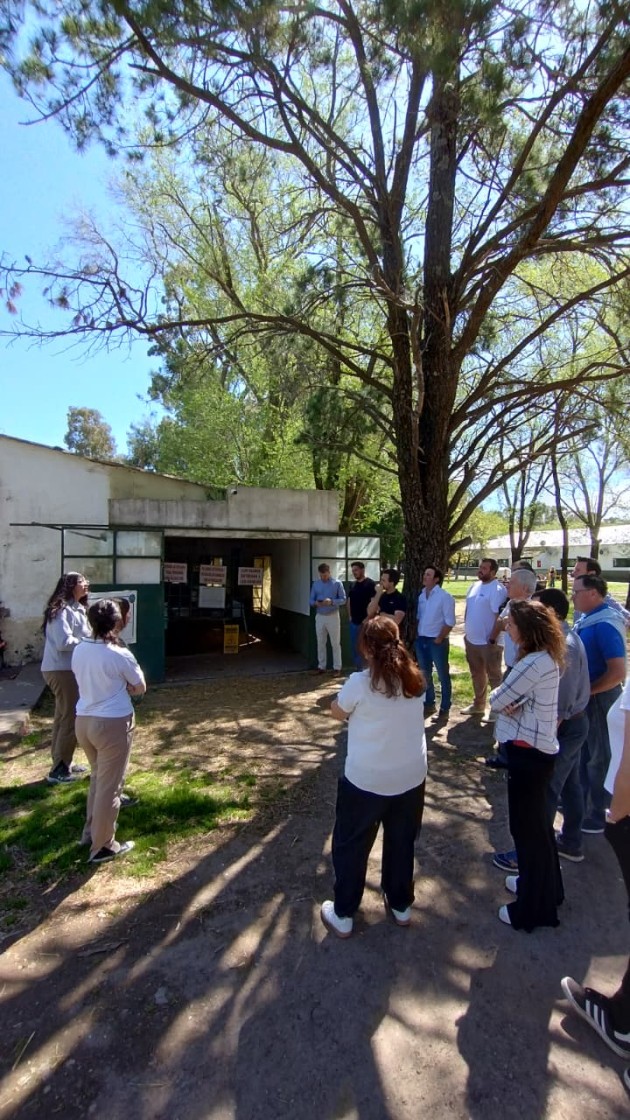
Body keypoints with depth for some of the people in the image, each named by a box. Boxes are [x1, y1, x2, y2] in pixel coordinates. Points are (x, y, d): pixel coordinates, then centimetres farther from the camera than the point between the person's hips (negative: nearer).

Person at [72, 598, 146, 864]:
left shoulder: (79, 651, 0)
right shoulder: (120, 655, -18)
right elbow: (140, 688, -6)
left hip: (84, 721, 7)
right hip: (113, 724, -7)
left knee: (98, 778, 26)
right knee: (110, 785, 8)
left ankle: (91, 831, 41)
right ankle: (102, 846, 21)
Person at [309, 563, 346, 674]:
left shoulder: (337, 583, -4)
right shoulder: (315, 584, 6)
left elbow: (343, 599, -7)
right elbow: (311, 600, 7)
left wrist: (332, 602, -24)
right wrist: (315, 603, -17)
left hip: (333, 616, -3)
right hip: (319, 616, 3)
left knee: (335, 643, 1)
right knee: (320, 643, 9)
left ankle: (337, 667, 8)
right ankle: (321, 666, 17)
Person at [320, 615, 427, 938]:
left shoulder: (360, 683, -21)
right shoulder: (415, 679, -7)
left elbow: (337, 712, -3)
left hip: (366, 779, -4)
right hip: (411, 777, 5)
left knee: (351, 846, 17)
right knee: (402, 842, 24)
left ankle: (343, 915, 31)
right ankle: (401, 906, 43)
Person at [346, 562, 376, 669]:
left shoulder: (370, 584, -11)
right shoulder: (353, 584, 11)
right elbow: (349, 600, 19)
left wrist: (368, 618, -17)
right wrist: (350, 616, 11)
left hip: (365, 622, -7)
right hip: (354, 622, 8)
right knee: (355, 647, 14)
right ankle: (358, 668, 26)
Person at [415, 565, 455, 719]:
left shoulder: (445, 596, -11)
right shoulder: (421, 595, 7)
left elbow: (450, 622, -13)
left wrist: (439, 639, -13)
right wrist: (417, 634, 6)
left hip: (437, 641, -6)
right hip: (421, 640, 6)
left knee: (443, 675, 5)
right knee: (425, 674, 15)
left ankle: (444, 708, 15)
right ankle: (429, 704, 30)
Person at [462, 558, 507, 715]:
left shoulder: (497, 590, -17)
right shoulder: (474, 587, 8)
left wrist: (493, 638, -19)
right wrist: (467, 631, 14)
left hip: (488, 642, -8)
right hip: (471, 640, 8)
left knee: (494, 676, 6)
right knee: (477, 675, 20)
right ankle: (478, 704, 34)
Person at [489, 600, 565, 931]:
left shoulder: (534, 664, -27)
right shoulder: (546, 657, 4)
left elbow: (496, 700, -20)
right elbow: (518, 697, 7)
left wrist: (505, 699, 0)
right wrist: (514, 701, -14)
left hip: (529, 752, -10)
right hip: (538, 747, 10)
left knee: (527, 826, 7)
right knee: (537, 822, 25)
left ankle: (533, 908, 26)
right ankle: (542, 885, 45)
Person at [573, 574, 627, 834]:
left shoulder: (604, 625, -25)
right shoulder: (587, 619, 4)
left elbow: (618, 672, -28)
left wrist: (586, 691, -18)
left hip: (599, 698, -9)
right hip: (584, 697, 9)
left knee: (599, 758, 7)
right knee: (583, 753, 22)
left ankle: (598, 817, 25)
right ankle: (581, 802, 40)